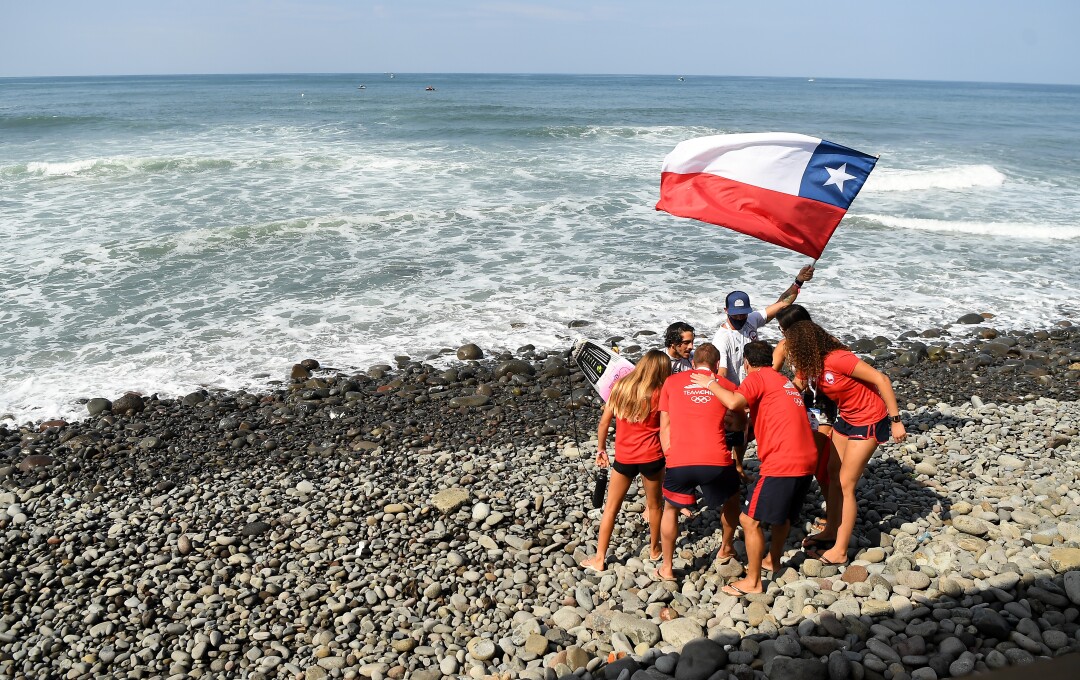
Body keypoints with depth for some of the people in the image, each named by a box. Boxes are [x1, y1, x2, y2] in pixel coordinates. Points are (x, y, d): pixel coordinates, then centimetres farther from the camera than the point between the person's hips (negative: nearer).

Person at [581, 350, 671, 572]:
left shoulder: (620, 387, -2)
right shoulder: (659, 394, -8)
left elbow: (604, 422, 1)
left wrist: (601, 449, 11)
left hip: (624, 458, 1)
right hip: (651, 457, -1)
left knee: (611, 508, 11)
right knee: (655, 505, 21)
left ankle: (599, 558, 15)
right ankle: (654, 549, 37)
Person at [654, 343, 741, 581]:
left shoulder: (672, 381, 15)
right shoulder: (727, 386, 15)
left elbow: (665, 426, 13)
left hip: (679, 461, 0)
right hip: (716, 461, 0)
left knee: (670, 509, 26)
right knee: (731, 498, 33)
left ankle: (667, 568, 28)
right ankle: (726, 549, 48)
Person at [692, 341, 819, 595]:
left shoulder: (757, 377, -4)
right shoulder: (785, 381, 23)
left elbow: (734, 403, -22)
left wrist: (710, 383, -6)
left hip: (782, 462, -9)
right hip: (807, 459, 9)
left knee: (750, 519, 0)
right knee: (783, 513, 28)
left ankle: (753, 581, 7)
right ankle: (773, 560, 45)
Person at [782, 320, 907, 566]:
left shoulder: (837, 359, -29)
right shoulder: (810, 366, -2)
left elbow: (881, 379, -26)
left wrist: (896, 420, -24)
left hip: (869, 422, -8)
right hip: (845, 419, 8)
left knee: (845, 485, -5)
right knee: (833, 478, 13)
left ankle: (839, 552, 5)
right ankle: (832, 531, 30)